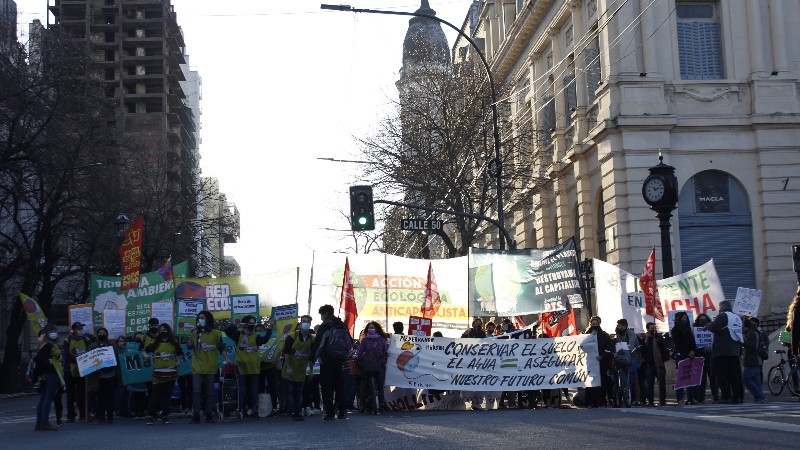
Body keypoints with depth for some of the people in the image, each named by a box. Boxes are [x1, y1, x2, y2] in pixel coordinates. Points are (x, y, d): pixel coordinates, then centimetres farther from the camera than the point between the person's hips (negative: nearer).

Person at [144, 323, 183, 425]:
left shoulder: (174, 343, 9)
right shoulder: (155, 343, 5)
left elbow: (180, 353, 21)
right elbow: (146, 350, 4)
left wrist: (178, 361, 5)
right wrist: (146, 355, -17)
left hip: (171, 372, 2)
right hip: (158, 373, -2)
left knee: (167, 395, 7)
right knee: (155, 394, -6)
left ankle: (165, 416, 13)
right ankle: (152, 415, -2)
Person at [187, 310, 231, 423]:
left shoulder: (215, 334, 5)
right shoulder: (195, 333, 9)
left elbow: (221, 348, 6)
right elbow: (189, 346, -2)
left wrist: (226, 359, -7)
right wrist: (193, 334, -12)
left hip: (210, 368, -1)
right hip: (197, 368, 1)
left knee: (209, 393, 4)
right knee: (196, 392, -7)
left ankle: (209, 416, 10)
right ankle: (195, 416, -6)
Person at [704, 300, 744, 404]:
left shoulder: (722, 316, -8)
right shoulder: (737, 318, 18)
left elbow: (714, 327, -16)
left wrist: (706, 326, 0)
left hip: (722, 351, -8)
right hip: (735, 351, 8)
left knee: (722, 374, -6)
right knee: (734, 374, 9)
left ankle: (726, 396, -11)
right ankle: (736, 397, 8)